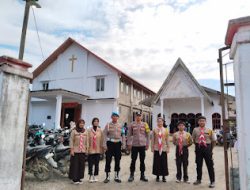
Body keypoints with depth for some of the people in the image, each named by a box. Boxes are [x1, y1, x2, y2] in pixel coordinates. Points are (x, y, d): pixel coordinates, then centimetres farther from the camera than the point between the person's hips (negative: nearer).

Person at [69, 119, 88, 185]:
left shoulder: (85, 131, 8)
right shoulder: (74, 131, -5)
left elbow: (86, 141, 12)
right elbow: (71, 140, -7)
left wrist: (87, 149, 8)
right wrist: (72, 149, -11)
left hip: (82, 151, 4)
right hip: (75, 151, -4)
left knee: (81, 164, 7)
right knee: (75, 164, 0)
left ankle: (79, 178, 18)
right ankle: (74, 178, 11)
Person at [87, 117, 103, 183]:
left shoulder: (100, 130, 4)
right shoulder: (89, 130, -3)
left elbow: (101, 140, 5)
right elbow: (87, 140, -4)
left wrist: (102, 148, 3)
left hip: (97, 149, 2)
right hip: (90, 149, -2)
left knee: (97, 163, 9)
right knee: (90, 163, 1)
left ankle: (95, 176, 21)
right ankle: (91, 176, 15)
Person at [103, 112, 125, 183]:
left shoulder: (120, 126, 9)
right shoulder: (108, 125, -1)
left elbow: (122, 135, 12)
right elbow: (105, 135, -5)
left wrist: (123, 144, 4)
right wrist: (104, 145, -12)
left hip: (118, 143, 3)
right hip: (110, 143, -3)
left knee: (117, 160, 8)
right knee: (108, 160, 1)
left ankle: (117, 176, 21)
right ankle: (107, 177, 14)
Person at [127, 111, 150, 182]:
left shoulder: (144, 124, 3)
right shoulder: (132, 124, 0)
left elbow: (147, 135, 6)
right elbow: (129, 135, 2)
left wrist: (147, 144, 3)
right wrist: (129, 144, -2)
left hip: (142, 145, 1)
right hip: (134, 145, -1)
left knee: (142, 161, 9)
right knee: (133, 160, 5)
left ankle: (142, 175, 20)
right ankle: (132, 175, 18)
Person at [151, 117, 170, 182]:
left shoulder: (166, 130, 3)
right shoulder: (154, 130, 0)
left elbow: (167, 140, 5)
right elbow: (152, 140, 2)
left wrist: (168, 148, 2)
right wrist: (152, 148, -1)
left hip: (163, 149, 1)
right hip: (156, 149, 0)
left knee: (164, 163, 5)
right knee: (157, 162, 5)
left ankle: (164, 176, 17)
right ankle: (157, 176, 17)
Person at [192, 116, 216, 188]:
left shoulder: (209, 130, -4)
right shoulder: (195, 130, -1)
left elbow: (213, 141, 4)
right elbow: (193, 139, 9)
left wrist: (210, 149, 6)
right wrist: (198, 145, 7)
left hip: (207, 147, -1)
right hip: (198, 148, 2)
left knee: (210, 165, 4)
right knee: (198, 164, 12)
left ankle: (212, 181, 17)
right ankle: (199, 179, 28)